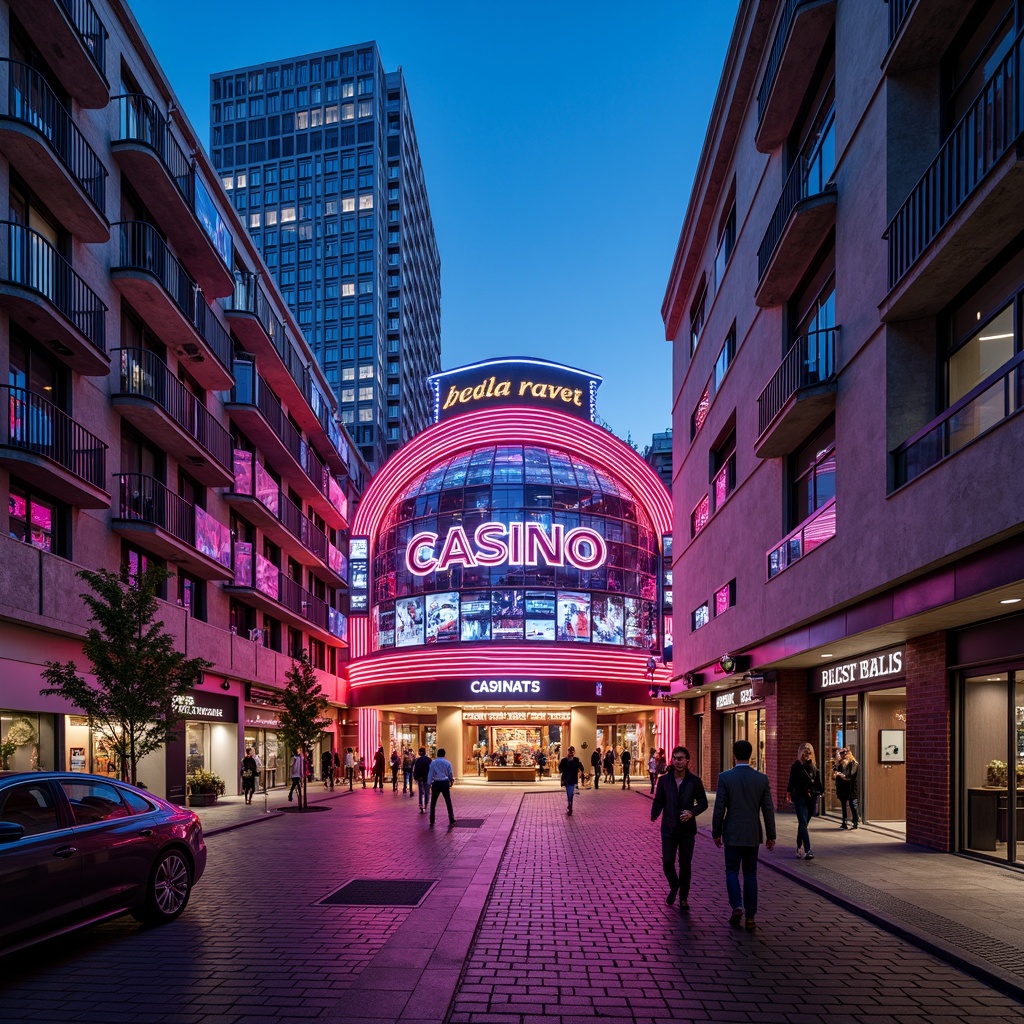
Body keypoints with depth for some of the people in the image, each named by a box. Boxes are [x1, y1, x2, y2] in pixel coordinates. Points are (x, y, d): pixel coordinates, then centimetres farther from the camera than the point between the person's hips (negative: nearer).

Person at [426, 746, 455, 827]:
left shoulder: (433, 762, -3)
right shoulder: (447, 763, 0)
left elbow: (430, 773, -5)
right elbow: (450, 774, 6)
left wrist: (429, 784, -2)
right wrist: (451, 781, 23)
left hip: (436, 783, 0)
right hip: (445, 783, 1)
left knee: (433, 803, 10)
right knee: (448, 803, 5)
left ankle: (432, 822, 11)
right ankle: (451, 820, -1)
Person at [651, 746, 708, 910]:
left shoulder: (694, 781, -3)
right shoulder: (664, 780, 0)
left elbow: (703, 803, 2)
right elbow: (659, 801, 4)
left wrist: (692, 812, -16)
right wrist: (654, 815, -16)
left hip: (687, 829, -1)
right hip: (669, 829, 1)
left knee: (685, 865, 6)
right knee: (667, 862, -2)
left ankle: (683, 898, 22)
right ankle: (674, 887, 28)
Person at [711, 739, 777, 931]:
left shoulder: (725, 777, -11)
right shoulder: (762, 778, -4)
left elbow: (719, 808, -8)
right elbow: (768, 810, 0)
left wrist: (716, 833, 3)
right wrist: (771, 836, 9)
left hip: (732, 834, -2)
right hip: (753, 835, 2)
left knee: (732, 871, 13)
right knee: (750, 874, 11)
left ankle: (737, 906, -5)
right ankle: (750, 916, 11)